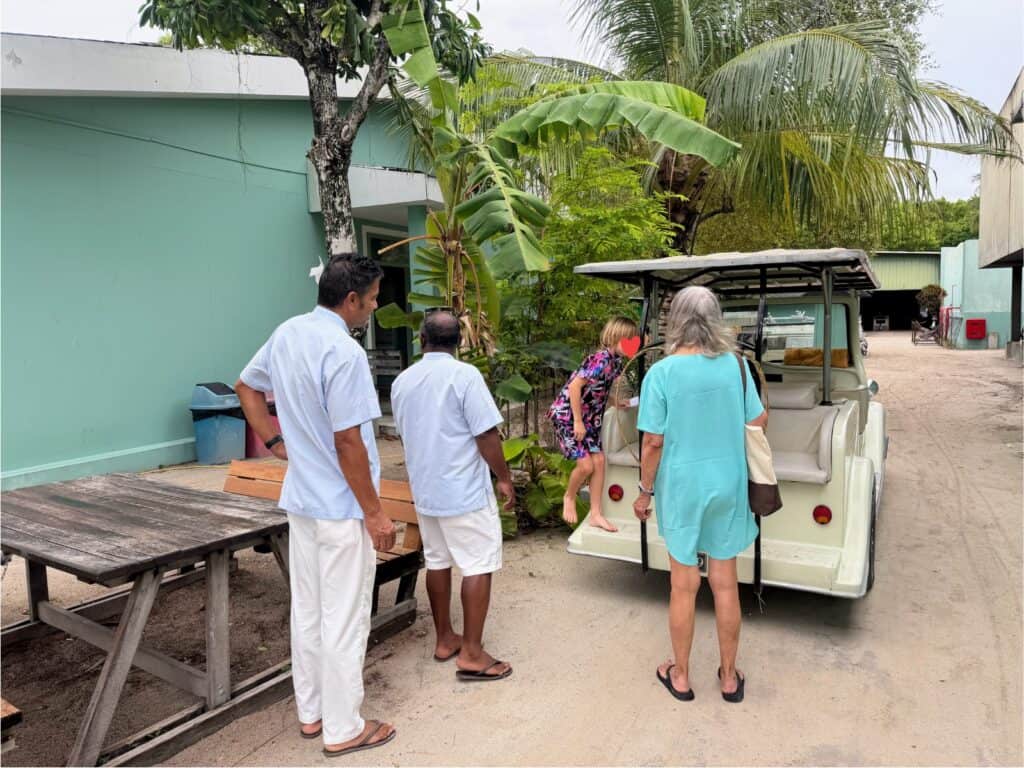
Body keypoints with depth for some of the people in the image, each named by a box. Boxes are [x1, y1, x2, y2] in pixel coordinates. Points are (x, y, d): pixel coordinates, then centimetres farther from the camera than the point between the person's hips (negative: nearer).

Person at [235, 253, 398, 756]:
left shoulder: (287, 333, 3)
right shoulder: (343, 351, -23)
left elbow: (246, 388, 15)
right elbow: (348, 442, -23)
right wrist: (374, 512, -15)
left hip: (301, 499, 8)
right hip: (341, 508, -8)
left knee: (307, 611, 19)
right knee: (344, 620, 6)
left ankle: (310, 713, 34)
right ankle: (343, 729, 22)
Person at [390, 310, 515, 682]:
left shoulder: (402, 381, 5)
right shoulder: (464, 375, -15)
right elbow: (487, 434, -16)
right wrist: (504, 478, -5)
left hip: (424, 490, 7)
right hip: (465, 490, -6)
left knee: (437, 562, 16)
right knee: (478, 566, 2)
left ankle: (444, 639, 27)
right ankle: (471, 654, 5)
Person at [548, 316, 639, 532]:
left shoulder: (618, 361, 2)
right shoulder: (601, 359, -25)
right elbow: (574, 386, -27)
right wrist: (578, 422, -22)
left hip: (589, 417, 8)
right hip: (566, 414, -8)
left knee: (599, 461, 2)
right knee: (586, 464, -10)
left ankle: (596, 514, 12)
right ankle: (569, 498, 19)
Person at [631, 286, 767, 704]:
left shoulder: (661, 372, -14)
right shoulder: (735, 365, -5)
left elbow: (653, 441, -12)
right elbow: (758, 423, 2)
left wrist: (645, 491, 0)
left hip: (681, 487, -2)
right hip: (728, 485, 3)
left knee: (684, 586, 11)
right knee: (725, 583, 15)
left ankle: (680, 677, 28)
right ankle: (729, 677, 31)